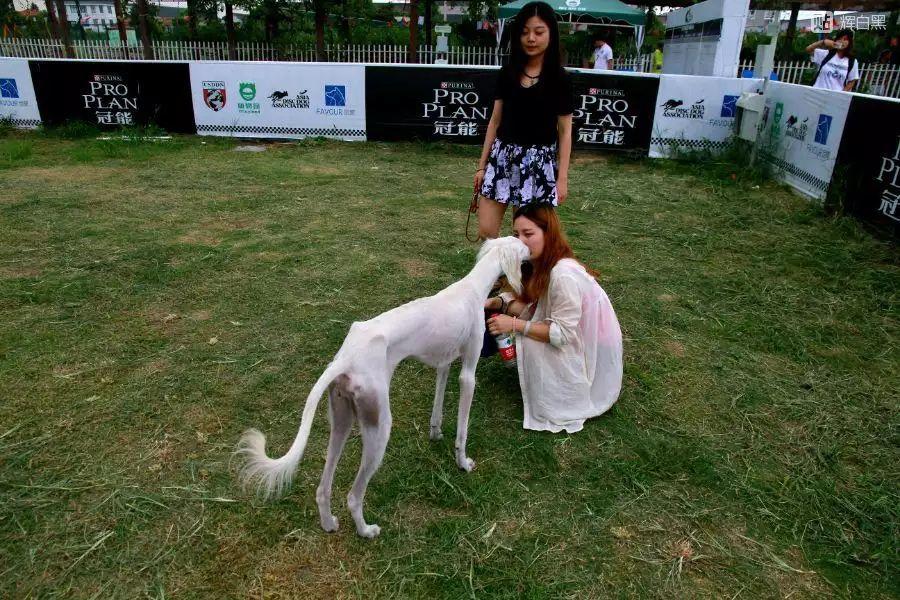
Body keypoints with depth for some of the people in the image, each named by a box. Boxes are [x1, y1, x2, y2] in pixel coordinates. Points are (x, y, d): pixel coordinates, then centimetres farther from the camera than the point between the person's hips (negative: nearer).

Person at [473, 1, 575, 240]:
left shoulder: (559, 78, -3)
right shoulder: (507, 73, 5)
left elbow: (565, 131, -2)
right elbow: (495, 121, 10)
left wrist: (563, 177, -6)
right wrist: (482, 165, 9)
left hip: (539, 162, -3)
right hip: (502, 158, 3)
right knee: (486, 233, 1)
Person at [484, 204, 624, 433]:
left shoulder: (563, 275, -33)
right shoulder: (538, 264, -7)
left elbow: (562, 333, -30)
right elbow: (530, 304, -5)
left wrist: (514, 324, -30)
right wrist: (495, 302, -21)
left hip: (592, 345, -8)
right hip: (574, 337, 8)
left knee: (529, 342, -22)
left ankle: (551, 410, -4)